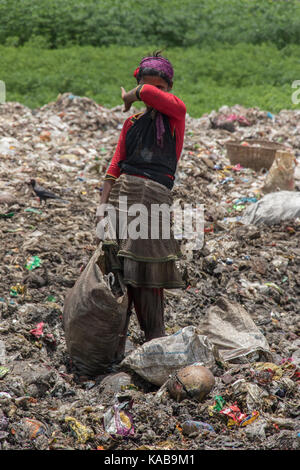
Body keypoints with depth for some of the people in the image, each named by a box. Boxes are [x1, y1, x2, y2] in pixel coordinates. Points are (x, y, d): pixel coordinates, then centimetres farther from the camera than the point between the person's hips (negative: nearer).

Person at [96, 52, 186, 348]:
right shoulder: (132, 123, 17)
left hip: (154, 195, -4)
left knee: (147, 269, -4)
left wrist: (129, 98, 8)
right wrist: (102, 206, 6)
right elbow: (115, 166, 13)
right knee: (117, 268, 1)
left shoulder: (176, 111, 4)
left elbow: (148, 94, -15)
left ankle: (156, 338, 7)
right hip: (123, 191, 5)